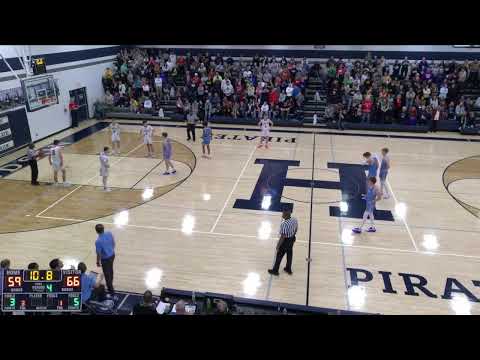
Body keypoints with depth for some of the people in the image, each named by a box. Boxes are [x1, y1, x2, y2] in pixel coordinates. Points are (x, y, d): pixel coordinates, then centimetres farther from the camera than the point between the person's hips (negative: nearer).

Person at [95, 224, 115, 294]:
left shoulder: (98, 241, -30)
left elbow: (99, 254, -20)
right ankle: (110, 283, 53)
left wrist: (98, 262, -3)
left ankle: (110, 290, 21)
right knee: (110, 270, 30)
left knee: (107, 274, 10)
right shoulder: (109, 233, -14)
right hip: (112, 255, 7)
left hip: (105, 259, -7)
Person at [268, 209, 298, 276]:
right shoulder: (294, 220, -11)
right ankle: (288, 269, 43)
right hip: (292, 239, 7)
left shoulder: (284, 224, -34)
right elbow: (296, 230, 6)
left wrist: (278, 246, -15)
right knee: (289, 254, 24)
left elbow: (282, 237, -27)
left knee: (279, 256, 13)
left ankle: (275, 270, 30)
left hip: (285, 241, -7)